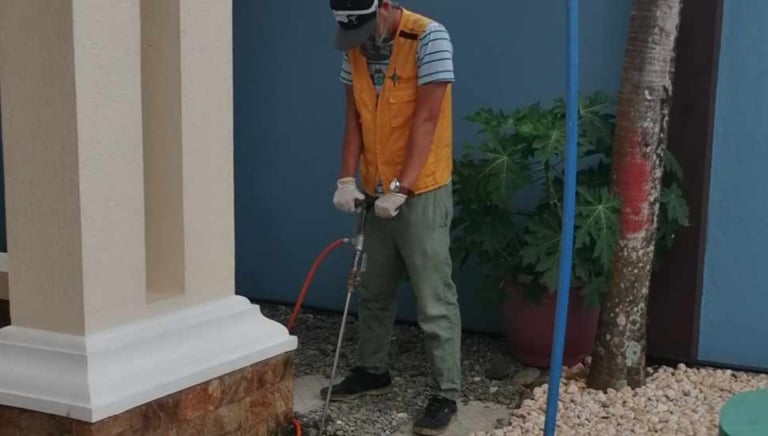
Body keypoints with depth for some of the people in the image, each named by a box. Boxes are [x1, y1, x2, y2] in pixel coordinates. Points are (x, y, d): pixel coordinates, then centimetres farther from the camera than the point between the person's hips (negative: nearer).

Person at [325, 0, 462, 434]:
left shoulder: (429, 38, -16)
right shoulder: (355, 48, 4)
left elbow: (426, 119, -19)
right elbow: (354, 117, 7)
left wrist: (400, 187, -21)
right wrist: (347, 178, -3)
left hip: (422, 192, -7)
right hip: (375, 191, 7)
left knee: (434, 300, -1)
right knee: (374, 290, 18)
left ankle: (446, 394, 10)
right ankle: (373, 370, 35)